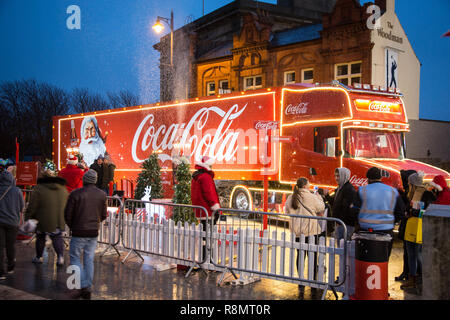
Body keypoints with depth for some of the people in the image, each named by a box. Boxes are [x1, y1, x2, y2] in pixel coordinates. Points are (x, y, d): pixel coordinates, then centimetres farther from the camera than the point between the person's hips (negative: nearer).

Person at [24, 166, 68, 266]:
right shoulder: (63, 188, 8)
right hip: (59, 220, 3)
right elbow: (67, 205, 15)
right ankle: (60, 256, -8)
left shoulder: (38, 188, -9)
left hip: (43, 220, -3)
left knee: (40, 237, 15)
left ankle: (39, 257, 26)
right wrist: (64, 218, 24)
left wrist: (28, 218, -1)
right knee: (57, 237, 11)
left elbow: (32, 206, -10)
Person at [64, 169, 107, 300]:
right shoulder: (102, 195, 1)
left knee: (75, 257, 8)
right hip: (94, 232, 4)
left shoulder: (75, 194, -10)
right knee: (89, 260, 10)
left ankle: (82, 285, -4)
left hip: (79, 232, -4)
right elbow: (103, 215, 7)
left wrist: (72, 226, 12)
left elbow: (68, 214, -6)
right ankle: (88, 289, 12)